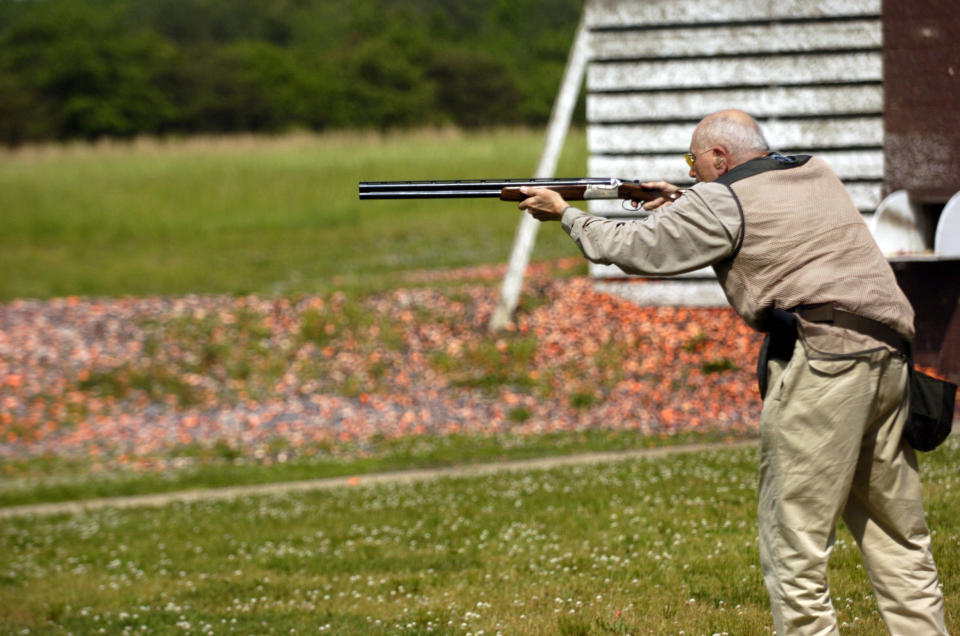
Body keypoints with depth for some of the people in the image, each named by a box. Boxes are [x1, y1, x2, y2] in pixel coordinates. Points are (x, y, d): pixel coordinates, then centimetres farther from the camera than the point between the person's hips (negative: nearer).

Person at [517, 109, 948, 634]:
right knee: (897, 539, 11)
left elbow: (630, 247, 6)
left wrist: (565, 213, 20)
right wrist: (683, 205, 34)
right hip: (888, 356, 8)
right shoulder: (816, 175, 22)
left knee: (793, 550, -3)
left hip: (822, 358, -8)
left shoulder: (721, 202, 1)